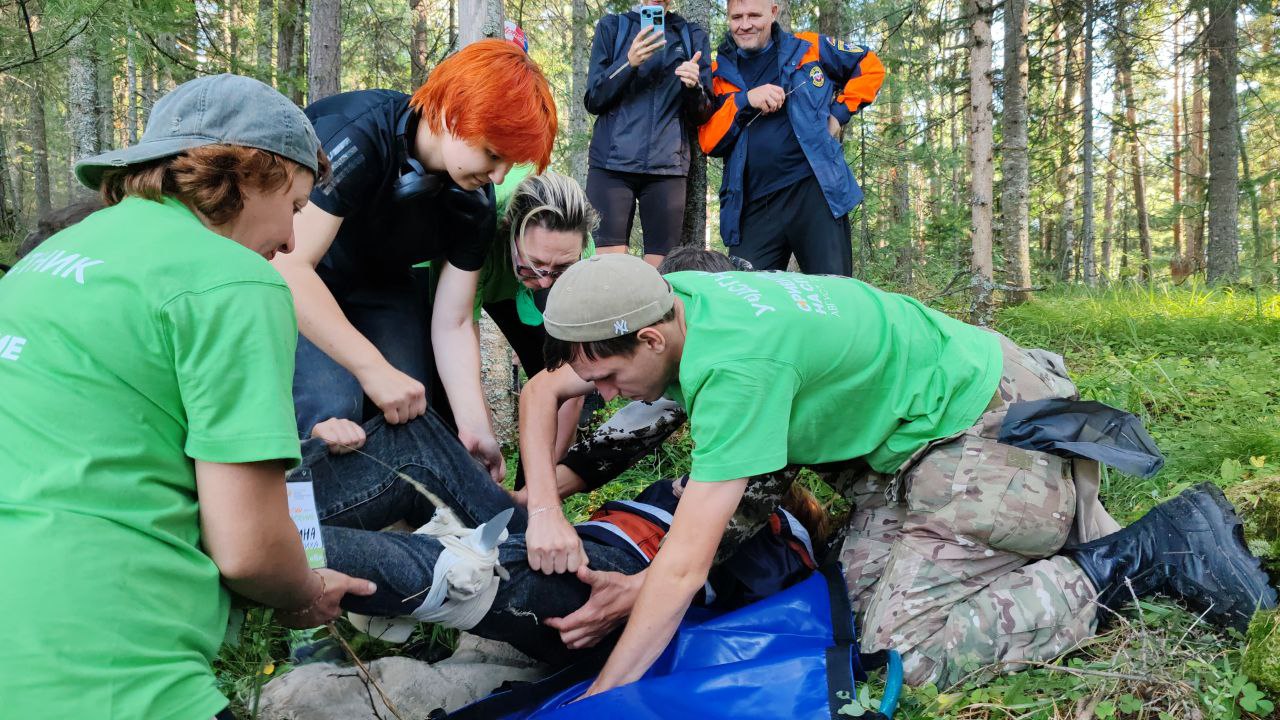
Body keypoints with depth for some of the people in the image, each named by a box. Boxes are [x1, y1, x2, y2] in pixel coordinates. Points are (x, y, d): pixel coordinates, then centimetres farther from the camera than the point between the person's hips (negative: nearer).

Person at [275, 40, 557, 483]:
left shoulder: (474, 198, -14)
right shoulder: (355, 136, -33)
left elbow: (452, 324, -12)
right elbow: (289, 267, -38)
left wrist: (475, 427, -23)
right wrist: (373, 369, -40)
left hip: (377, 283, 6)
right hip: (287, 280, -5)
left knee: (410, 410, -11)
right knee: (333, 406, -25)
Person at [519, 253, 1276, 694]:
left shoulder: (736, 363, -32)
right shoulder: (663, 300, -8)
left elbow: (685, 567, -32)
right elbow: (542, 390, 5)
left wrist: (600, 698, -23)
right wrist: (543, 511, -9)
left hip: (991, 425, -9)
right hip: (916, 424, 9)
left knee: (904, 642, -12)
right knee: (867, 581, 5)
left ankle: (1152, 550, -3)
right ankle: (1069, 521, 19)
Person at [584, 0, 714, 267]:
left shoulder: (694, 36, 14)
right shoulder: (611, 26, 12)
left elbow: (701, 116, 11)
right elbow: (593, 100, 4)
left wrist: (694, 87, -11)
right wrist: (629, 63, -12)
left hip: (667, 166, 1)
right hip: (612, 163, -1)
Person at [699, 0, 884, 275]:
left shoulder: (809, 48, 8)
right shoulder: (720, 73, 11)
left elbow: (870, 66, 19)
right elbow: (708, 141, 0)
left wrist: (839, 113, 7)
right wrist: (744, 101, -12)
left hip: (815, 192, -1)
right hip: (754, 206, 2)